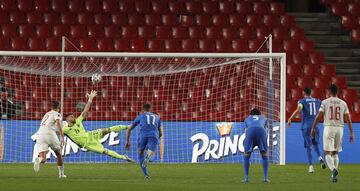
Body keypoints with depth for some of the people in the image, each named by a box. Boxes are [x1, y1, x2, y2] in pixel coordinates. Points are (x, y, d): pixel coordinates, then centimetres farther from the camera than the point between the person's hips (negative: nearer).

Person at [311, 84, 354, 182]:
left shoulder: (325, 102, -1)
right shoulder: (343, 103, 6)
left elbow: (318, 116, -5)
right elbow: (348, 119, 4)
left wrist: (313, 128, 7)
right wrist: (351, 133, 8)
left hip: (329, 128, -3)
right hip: (339, 128, 3)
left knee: (328, 153, -1)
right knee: (335, 153, 17)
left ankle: (333, 169, -27)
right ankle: (334, 174, 13)